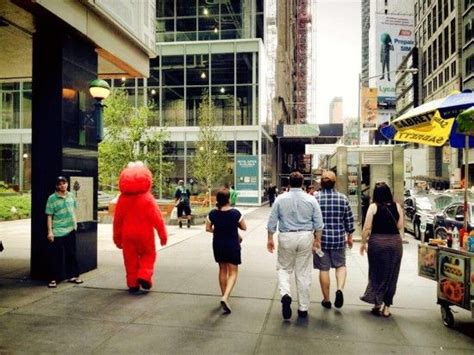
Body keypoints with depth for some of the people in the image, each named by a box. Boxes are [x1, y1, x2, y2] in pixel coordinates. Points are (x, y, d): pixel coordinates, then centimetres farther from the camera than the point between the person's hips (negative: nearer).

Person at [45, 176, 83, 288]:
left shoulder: (71, 195, 6)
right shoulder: (52, 198, -8)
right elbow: (49, 216, -9)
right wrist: (50, 231, -13)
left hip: (70, 230, 5)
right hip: (57, 232, -5)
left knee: (71, 254, 13)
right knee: (56, 256, 0)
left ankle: (72, 276, 25)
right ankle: (54, 279, 10)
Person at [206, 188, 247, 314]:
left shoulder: (212, 214, -8)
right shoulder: (235, 213, -16)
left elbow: (208, 228, 3)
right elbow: (244, 228, -5)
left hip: (218, 245, 4)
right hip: (232, 245, -3)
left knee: (222, 270, 20)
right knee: (233, 272, 6)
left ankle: (224, 296, 31)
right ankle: (225, 297, -14)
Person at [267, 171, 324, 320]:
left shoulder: (281, 199, -3)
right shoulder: (311, 199, -1)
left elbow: (272, 221, -1)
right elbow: (318, 222, 1)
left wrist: (270, 239, 8)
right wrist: (317, 239, 10)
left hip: (286, 237, -1)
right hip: (306, 237, 1)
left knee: (284, 268, 16)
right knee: (303, 273, 9)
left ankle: (285, 294, -10)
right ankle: (303, 308, 17)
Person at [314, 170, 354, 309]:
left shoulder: (315, 199, -8)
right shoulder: (343, 198, -3)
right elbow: (349, 220, 3)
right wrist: (349, 236, 16)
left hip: (321, 238, -1)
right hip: (338, 238, 1)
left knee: (324, 269, 9)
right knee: (340, 265, 18)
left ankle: (326, 300, 18)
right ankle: (340, 289, -5)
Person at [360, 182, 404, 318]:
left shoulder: (373, 206, -6)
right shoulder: (397, 206, 2)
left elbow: (367, 227, -8)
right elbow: (400, 226, 4)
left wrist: (363, 243, 2)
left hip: (377, 241, -3)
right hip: (395, 242, 3)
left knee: (377, 273, 11)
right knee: (391, 275, 11)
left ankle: (378, 302, 5)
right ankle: (386, 307, 17)